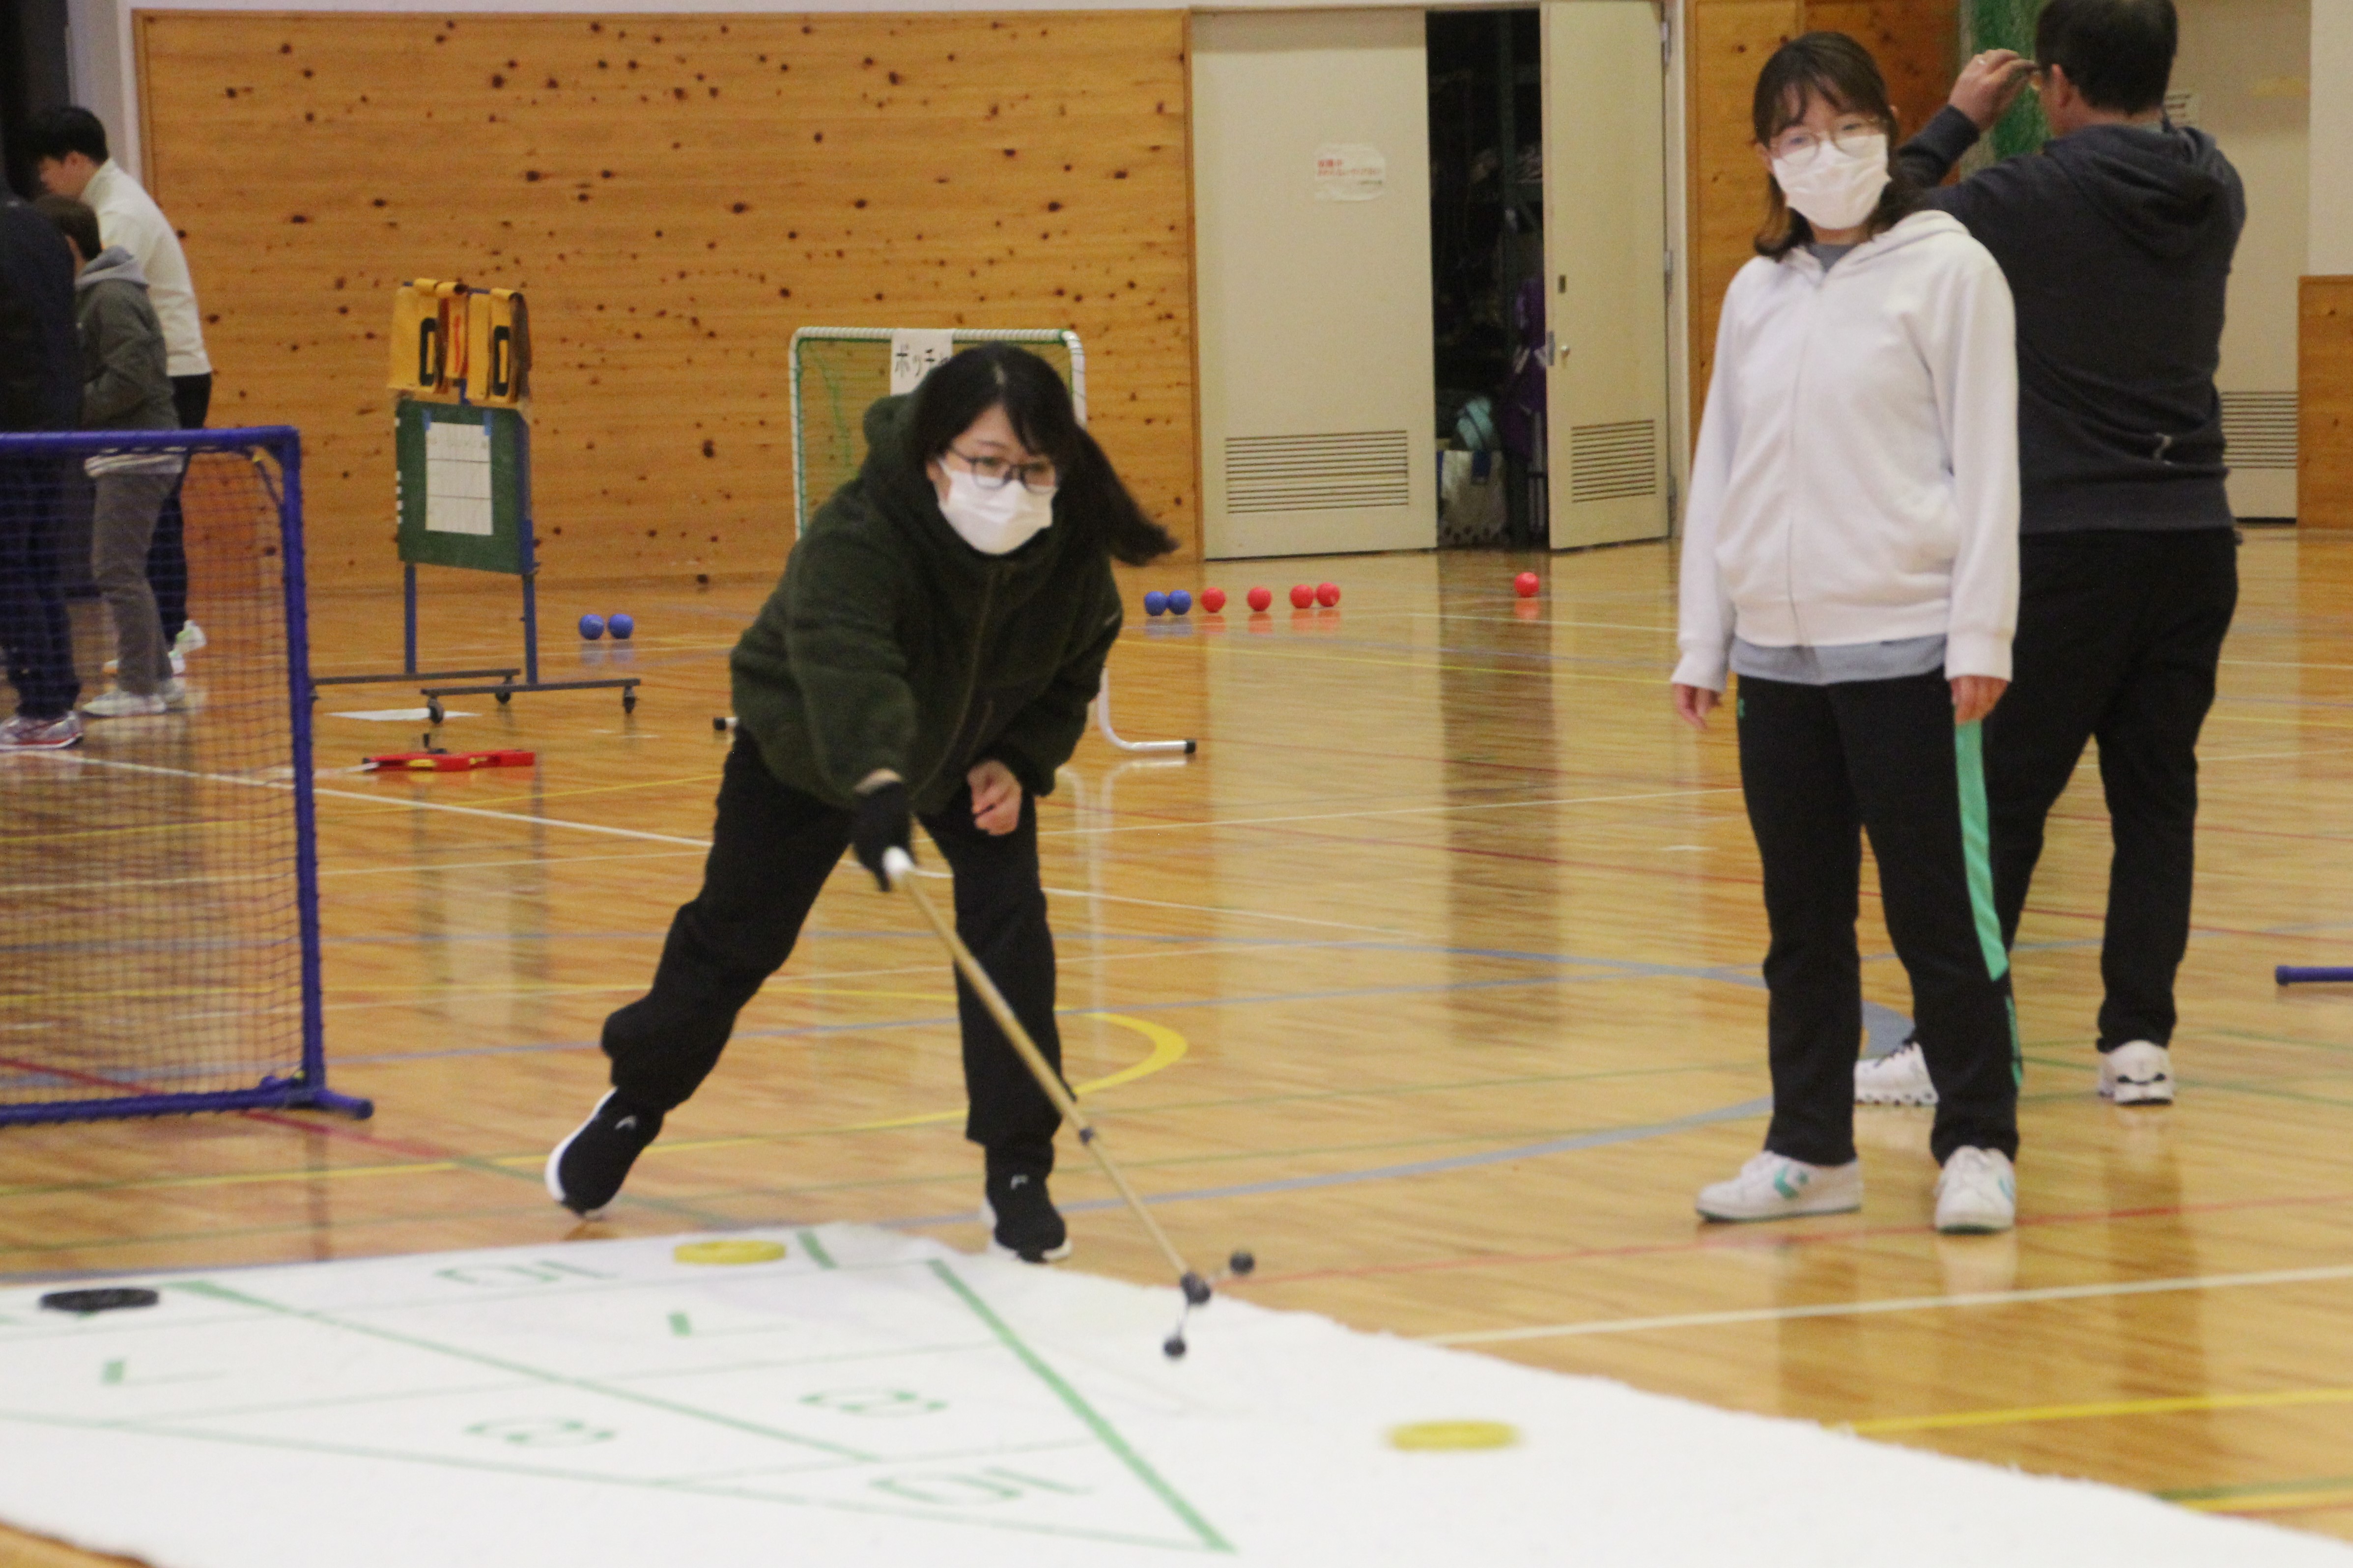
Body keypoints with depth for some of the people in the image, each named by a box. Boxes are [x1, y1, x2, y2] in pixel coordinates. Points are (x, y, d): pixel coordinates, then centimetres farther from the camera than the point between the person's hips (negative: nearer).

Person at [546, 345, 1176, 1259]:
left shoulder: (1073, 549, -29)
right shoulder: (856, 540, -45)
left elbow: (1071, 677, -8)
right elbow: (848, 667, -63)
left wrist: (1018, 764, -22)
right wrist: (876, 786, -80)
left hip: (974, 753, 3)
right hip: (808, 748, -3)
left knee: (1010, 926, -15)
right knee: (735, 937, 8)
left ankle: (1019, 1173, -5)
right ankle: (634, 1105, 35)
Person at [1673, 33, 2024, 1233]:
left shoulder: (1946, 271, -3)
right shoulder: (1756, 294, 12)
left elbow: (1986, 460, -7)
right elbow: (1720, 473, 15)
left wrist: (1980, 637, -12)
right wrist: (1702, 640, 11)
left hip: (1902, 649, -5)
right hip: (1778, 651, 5)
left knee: (1936, 910, -1)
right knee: (1802, 919, 10)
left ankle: (1977, 1146, 8)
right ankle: (1811, 1149, 18)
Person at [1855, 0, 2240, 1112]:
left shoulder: (2033, 199, -12)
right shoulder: (2214, 194, 4)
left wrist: (1959, 122, 10)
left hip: (2068, 542, -5)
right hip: (2194, 536, 5)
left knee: (2000, 797, 1)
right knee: (2156, 796, 8)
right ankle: (2140, 1040, 7)